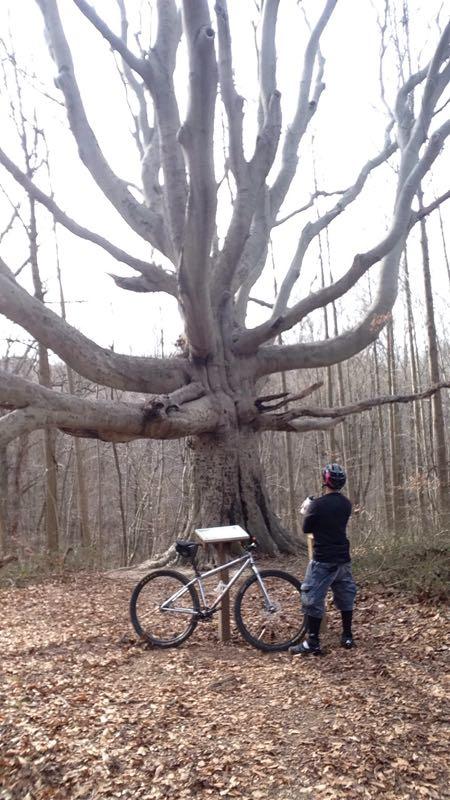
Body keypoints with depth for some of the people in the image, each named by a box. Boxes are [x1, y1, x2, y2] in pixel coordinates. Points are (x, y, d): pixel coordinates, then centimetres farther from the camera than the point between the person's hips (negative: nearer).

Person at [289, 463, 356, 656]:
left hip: (323, 560, -7)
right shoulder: (346, 503, 4)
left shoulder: (318, 504, -16)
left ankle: (312, 643, 2)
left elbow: (306, 529, -6)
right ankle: (347, 637, 26)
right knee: (345, 596, 18)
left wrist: (307, 511, 11)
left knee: (313, 599, 0)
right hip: (343, 558, 7)